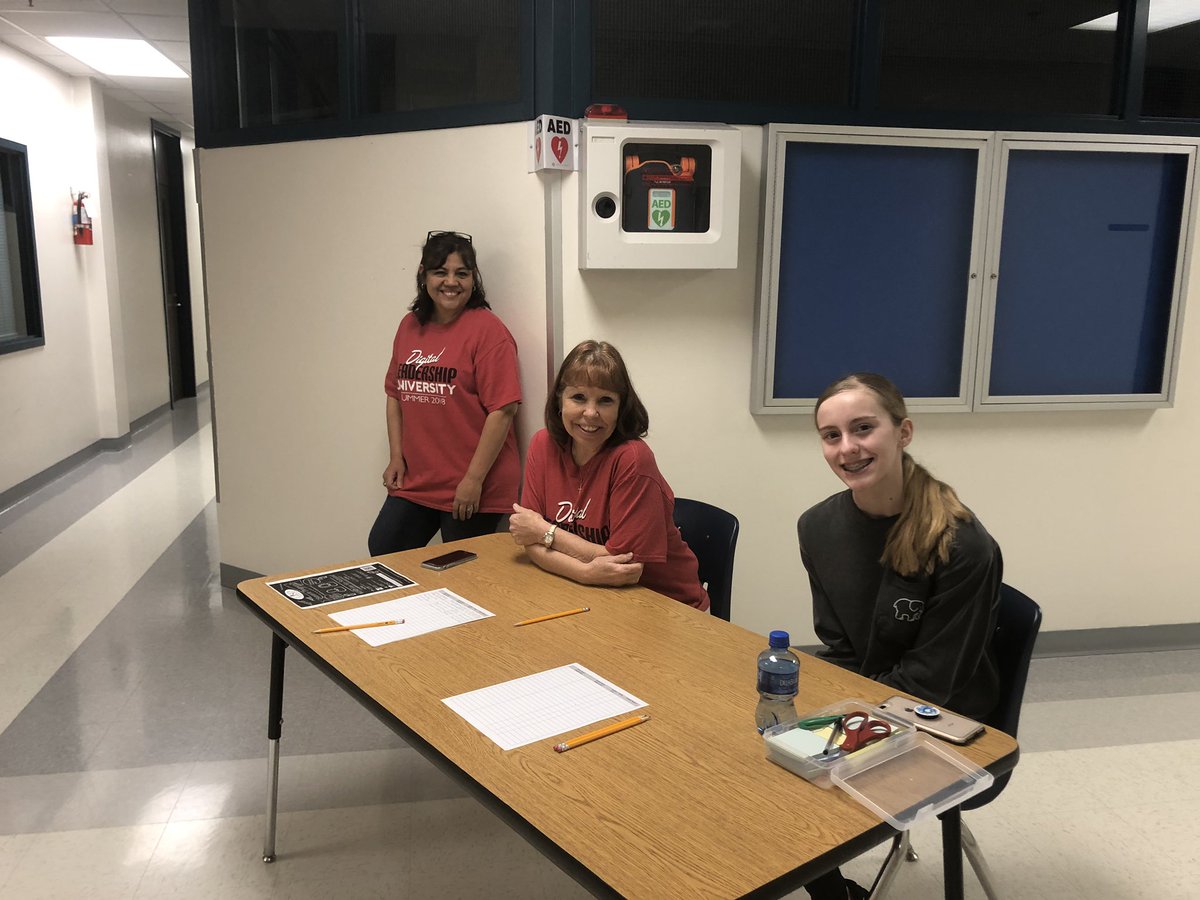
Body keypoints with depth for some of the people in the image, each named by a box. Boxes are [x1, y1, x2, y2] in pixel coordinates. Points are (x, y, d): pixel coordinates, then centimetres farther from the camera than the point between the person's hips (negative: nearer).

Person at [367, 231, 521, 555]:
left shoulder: (487, 330, -12)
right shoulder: (410, 326, 9)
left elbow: (502, 410, -17)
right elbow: (395, 394, 16)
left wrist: (474, 479, -17)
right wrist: (396, 457, 8)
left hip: (473, 490, -6)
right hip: (414, 482, 6)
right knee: (381, 552, 9)